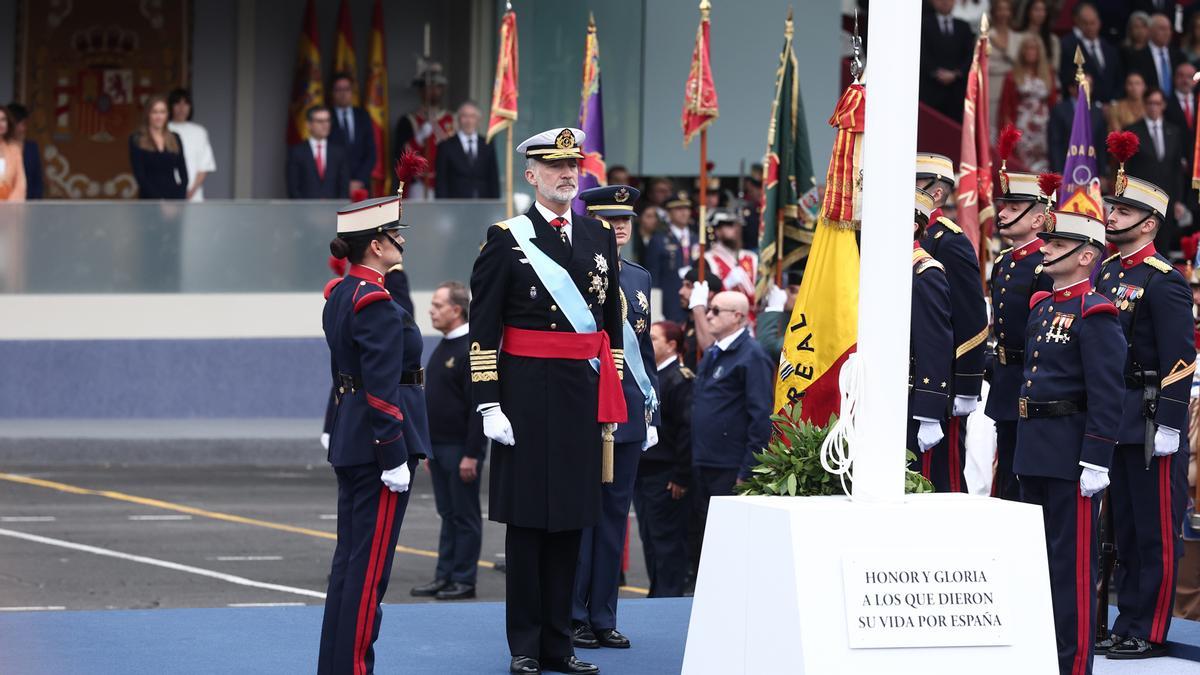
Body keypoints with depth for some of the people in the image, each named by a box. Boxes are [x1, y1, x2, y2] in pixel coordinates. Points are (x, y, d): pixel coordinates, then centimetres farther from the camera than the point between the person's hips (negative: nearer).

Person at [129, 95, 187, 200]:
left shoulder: (175, 139, 12)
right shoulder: (137, 141, 1)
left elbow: (183, 172, 10)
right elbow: (140, 176, -6)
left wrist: (179, 198, -5)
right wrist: (160, 201, -13)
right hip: (150, 201, -3)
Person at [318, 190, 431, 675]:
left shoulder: (340, 295, 11)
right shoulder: (376, 304, -17)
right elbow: (382, 389, -20)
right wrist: (395, 458, -19)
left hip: (348, 442, 10)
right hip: (378, 443, -10)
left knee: (349, 558, 13)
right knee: (370, 563, -5)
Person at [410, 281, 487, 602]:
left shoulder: (472, 349, -15)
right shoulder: (442, 349, 14)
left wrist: (471, 454, -20)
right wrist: (429, 448, 18)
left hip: (461, 448, -9)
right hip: (439, 447, 9)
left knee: (465, 516, -2)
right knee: (448, 514, 12)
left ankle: (464, 580, 2)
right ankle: (445, 576, 16)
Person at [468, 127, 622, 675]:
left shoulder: (599, 238, 12)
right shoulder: (506, 240, -3)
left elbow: (613, 322, 16)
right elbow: (483, 329, -5)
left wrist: (612, 401, 11)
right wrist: (488, 404, -12)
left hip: (584, 396, 5)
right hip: (528, 395, -4)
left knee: (570, 517, 7)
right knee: (527, 518, -1)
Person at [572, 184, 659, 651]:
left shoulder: (639, 279, 14)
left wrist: (651, 409, 14)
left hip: (628, 415, 6)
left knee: (615, 513, 7)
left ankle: (603, 618, 12)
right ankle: (573, 618, 4)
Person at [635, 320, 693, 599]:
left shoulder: (681, 380, -12)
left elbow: (687, 430, -17)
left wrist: (681, 477, -19)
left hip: (665, 476, -9)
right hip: (642, 470, 9)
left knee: (667, 541, -4)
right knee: (649, 538, 12)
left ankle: (669, 595, 1)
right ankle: (657, 594, 19)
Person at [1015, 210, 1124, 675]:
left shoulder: (1094, 314, -13)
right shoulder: (1041, 306, 14)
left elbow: (1107, 395, -17)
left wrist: (1096, 461, -21)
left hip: (1071, 455, -9)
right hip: (1035, 452, 9)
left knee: (1072, 560, -4)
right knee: (1036, 555, 15)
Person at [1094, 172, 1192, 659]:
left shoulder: (1163, 282, -13)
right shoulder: (1105, 273, 11)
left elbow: (1180, 361, -16)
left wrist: (1168, 426, -19)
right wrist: (1096, 415, 17)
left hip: (1150, 424, -8)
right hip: (1113, 422, 8)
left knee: (1155, 533, -2)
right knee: (1124, 530, 13)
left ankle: (1149, 633, 2)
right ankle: (1127, 624, 20)